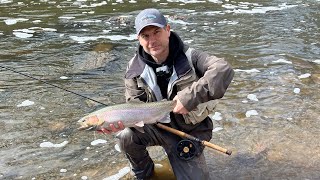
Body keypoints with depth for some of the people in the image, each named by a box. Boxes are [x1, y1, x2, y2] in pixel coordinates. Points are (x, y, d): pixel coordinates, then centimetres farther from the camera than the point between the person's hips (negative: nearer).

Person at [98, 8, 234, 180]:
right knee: (126, 136, -27)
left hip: (189, 132, -1)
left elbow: (224, 70, -34)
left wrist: (190, 97, -42)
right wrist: (122, 120, -35)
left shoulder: (188, 56, -18)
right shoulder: (135, 68, -8)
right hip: (156, 127, 2)